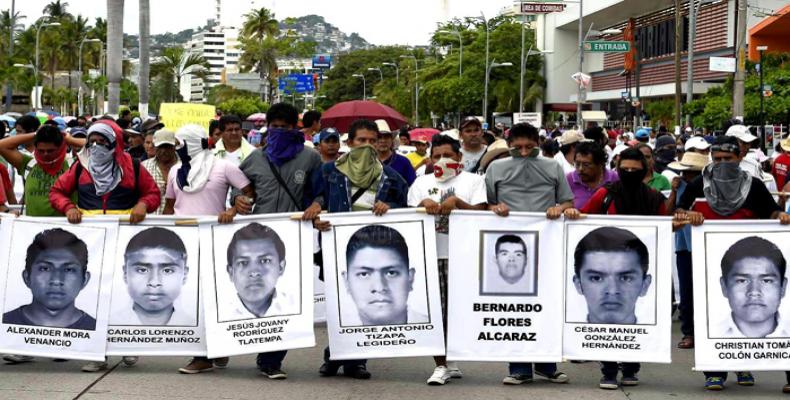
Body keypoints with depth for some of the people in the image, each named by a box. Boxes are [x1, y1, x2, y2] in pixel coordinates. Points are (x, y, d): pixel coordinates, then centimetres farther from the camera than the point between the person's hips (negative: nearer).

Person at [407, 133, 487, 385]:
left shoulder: (473, 181, 9)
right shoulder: (422, 183, 17)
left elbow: (480, 212, -2)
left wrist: (457, 202, -15)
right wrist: (423, 204, -6)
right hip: (430, 254, 2)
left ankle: (450, 361, 10)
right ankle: (442, 364, 4)